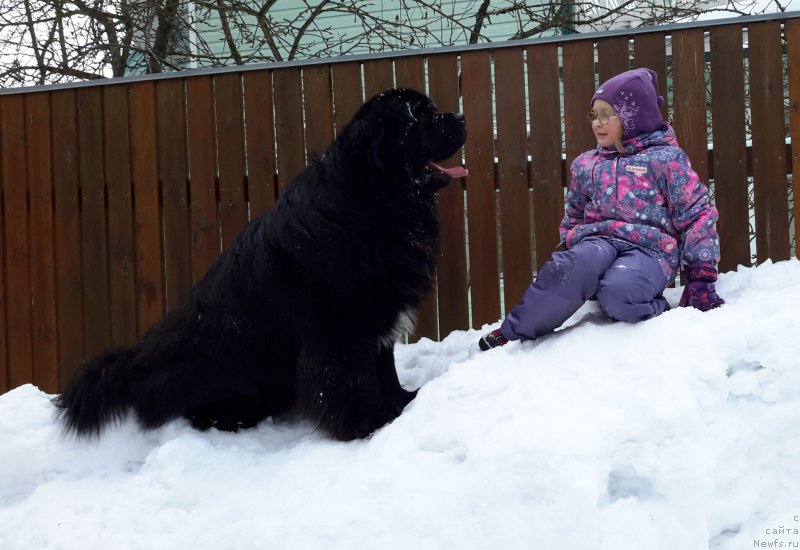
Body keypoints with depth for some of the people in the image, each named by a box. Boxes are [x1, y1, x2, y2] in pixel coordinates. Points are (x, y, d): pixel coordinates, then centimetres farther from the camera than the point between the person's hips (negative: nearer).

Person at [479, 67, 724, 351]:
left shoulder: (666, 160, 6)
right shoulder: (586, 165, 20)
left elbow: (697, 216, 3)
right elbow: (573, 217, 32)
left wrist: (700, 278, -2)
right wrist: (571, 248, 17)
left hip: (649, 249, -3)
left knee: (617, 292, -40)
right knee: (579, 266, -36)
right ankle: (515, 332, -28)